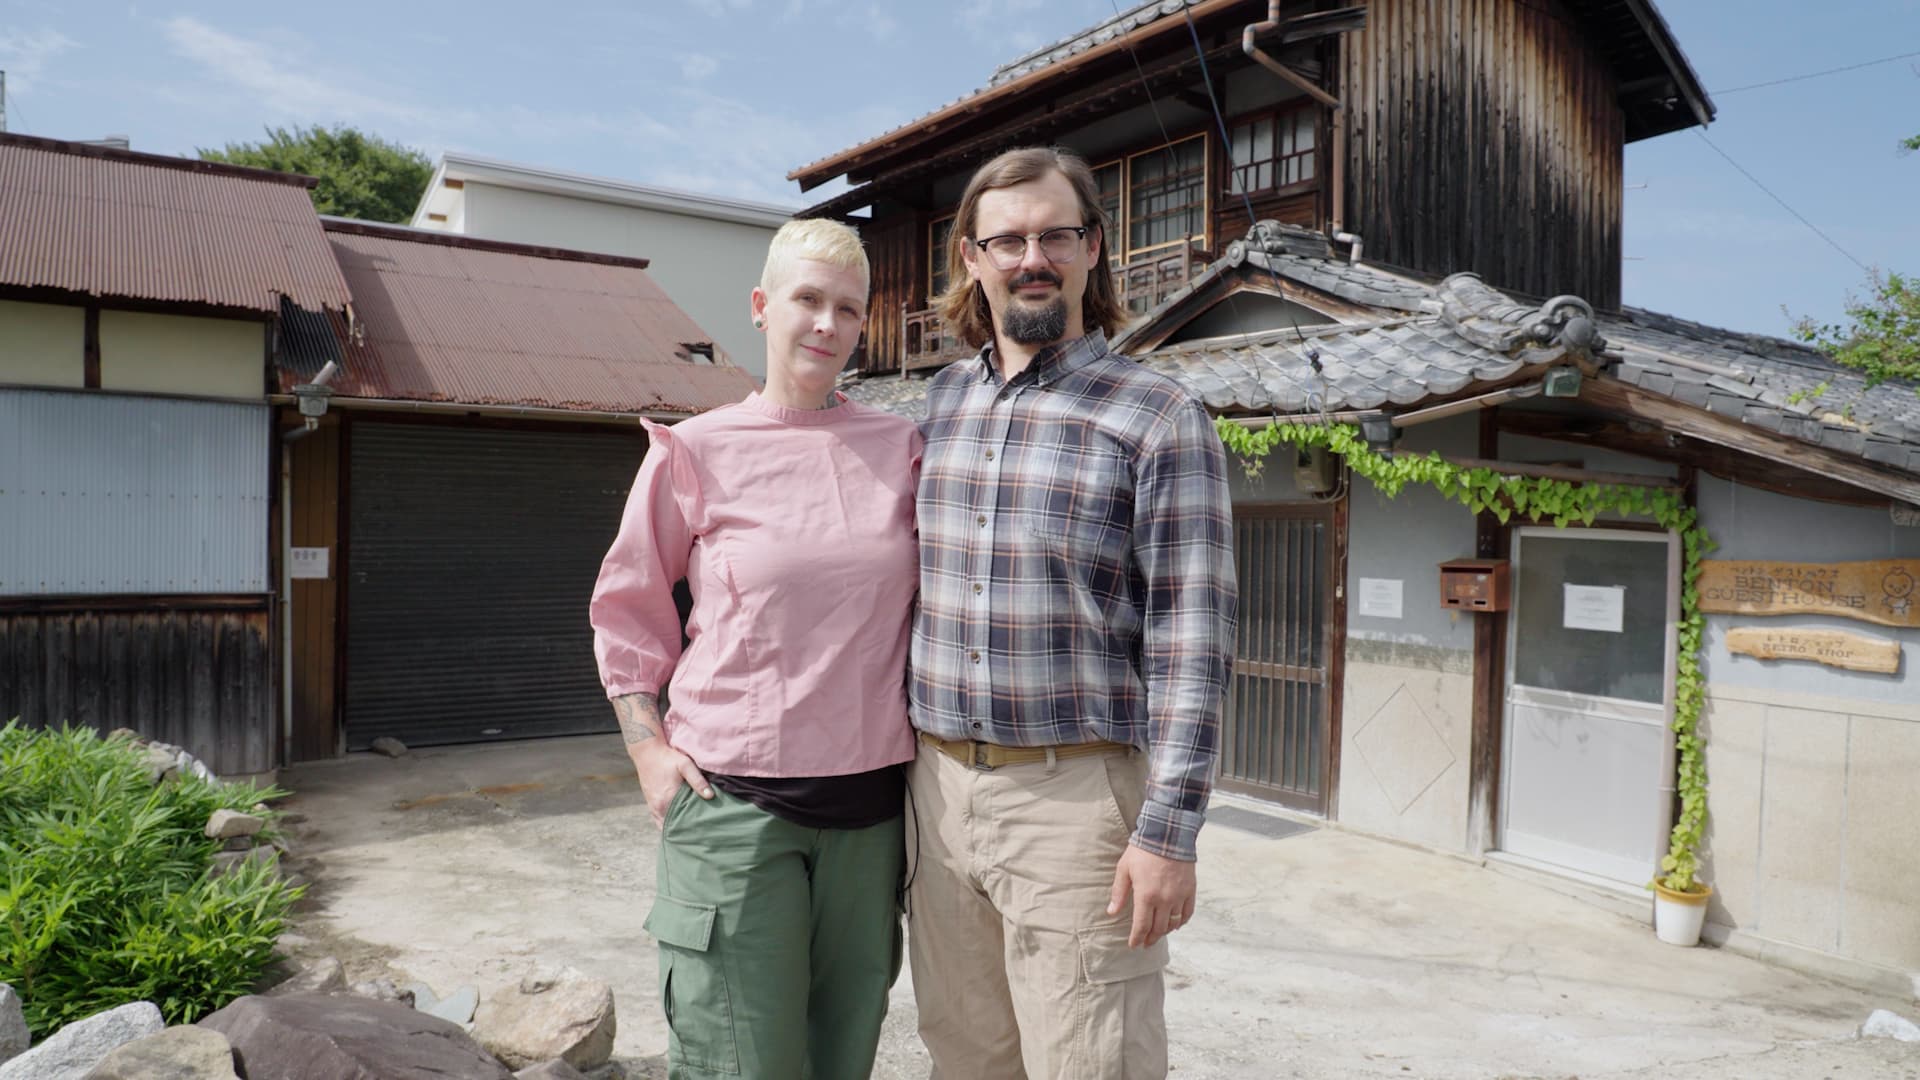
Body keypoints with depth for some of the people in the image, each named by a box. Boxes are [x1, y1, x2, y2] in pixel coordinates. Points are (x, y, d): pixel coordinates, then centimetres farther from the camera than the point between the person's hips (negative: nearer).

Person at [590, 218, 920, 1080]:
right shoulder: (696, 450, -1)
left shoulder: (901, 447, 6)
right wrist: (648, 748, -2)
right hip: (735, 803, -3)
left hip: (872, 806, 3)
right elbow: (627, 609, 7)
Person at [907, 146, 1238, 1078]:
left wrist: (1169, 829, -15)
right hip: (939, 785, 5)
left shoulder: (1159, 419, -6)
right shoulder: (940, 403, 10)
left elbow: (1190, 641, -10)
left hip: (1077, 797, -5)